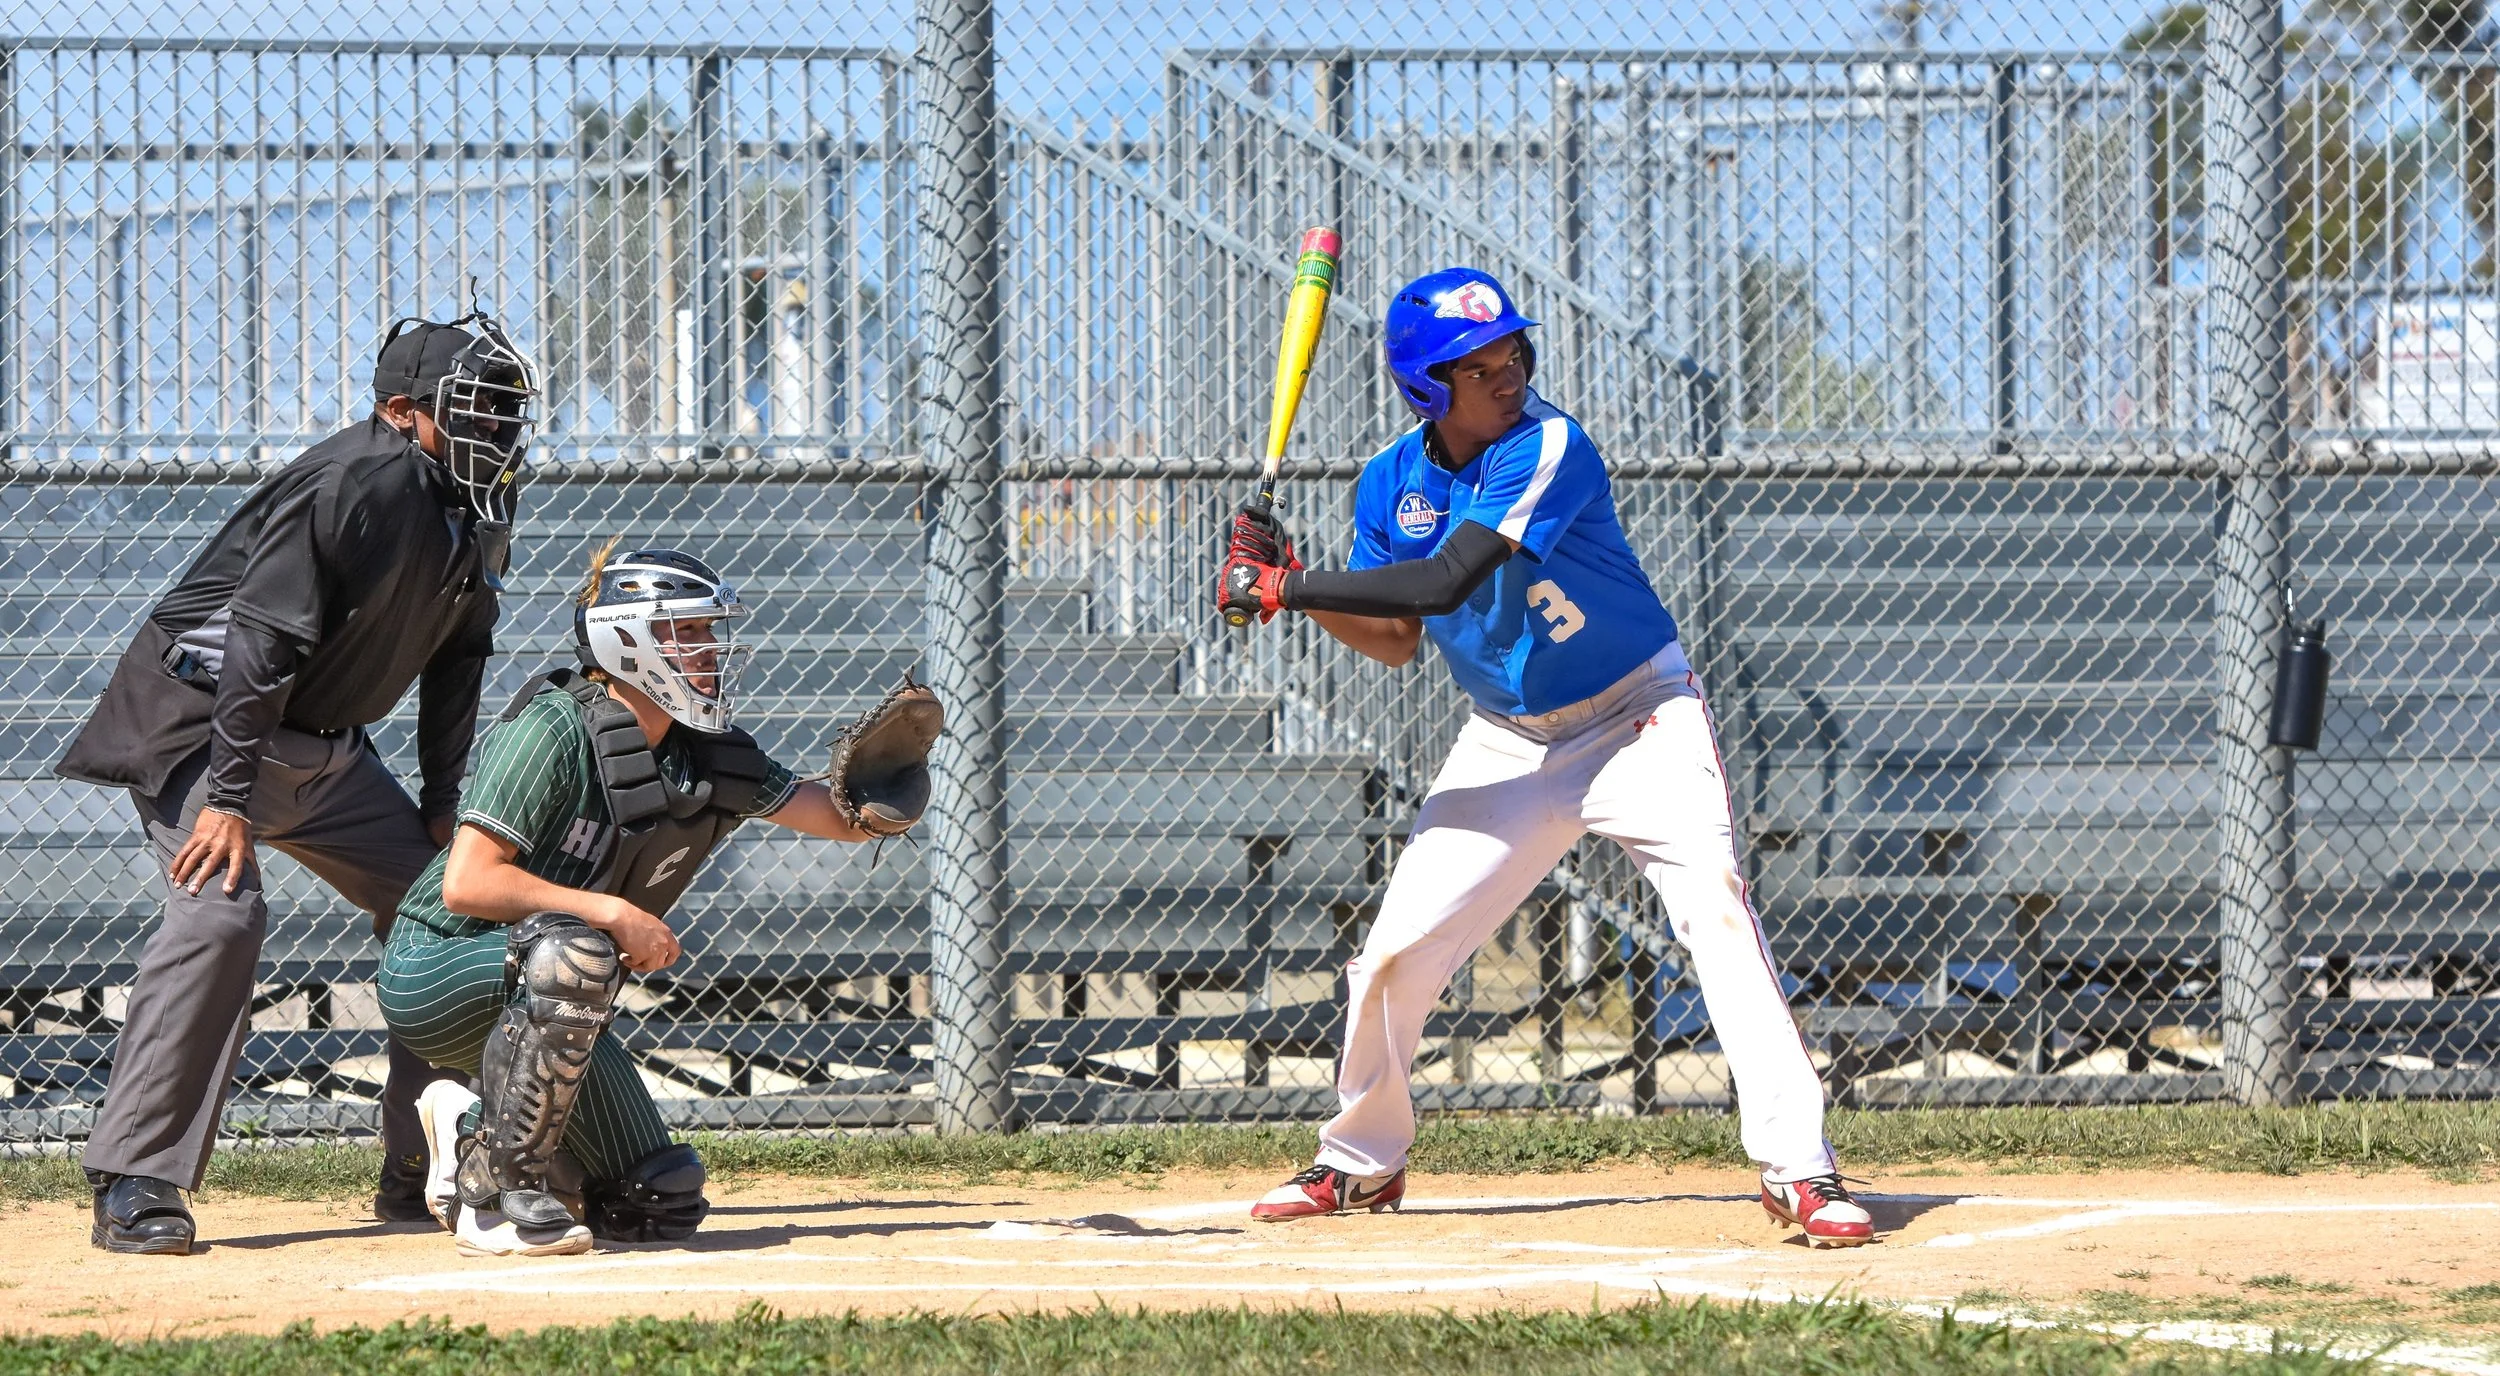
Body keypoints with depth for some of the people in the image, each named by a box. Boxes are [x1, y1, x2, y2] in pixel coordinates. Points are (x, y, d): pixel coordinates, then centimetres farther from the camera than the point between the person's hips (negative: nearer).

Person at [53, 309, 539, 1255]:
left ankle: (420, 1175, 13)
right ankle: (134, 1187, -27)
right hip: (200, 715, -9)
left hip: (324, 744, 9)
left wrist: (441, 810, 8)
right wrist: (229, 797, -32)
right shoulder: (360, 485, -25)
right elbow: (262, 643, -29)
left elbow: (455, 660, 13)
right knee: (220, 911, -27)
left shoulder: (476, 508, 3)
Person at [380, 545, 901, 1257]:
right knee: (572, 951, -40)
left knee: (664, 1204, 2)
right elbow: (467, 883, -28)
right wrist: (615, 915, -29)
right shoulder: (554, 730, -22)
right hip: (436, 972, -7)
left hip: (538, 1002, 8)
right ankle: (496, 1192, -25)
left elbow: (840, 819, 7)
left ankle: (472, 1132, 22)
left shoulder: (708, 755, 1)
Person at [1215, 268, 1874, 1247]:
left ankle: (1797, 1166, -26)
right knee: (1398, 948, 2)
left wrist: (1285, 587, -28)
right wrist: (1291, 591, -9)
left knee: (1713, 901, -25)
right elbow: (1398, 640, 7)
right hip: (1507, 742, 5)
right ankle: (1359, 1163, 26)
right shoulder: (1392, 484, -3)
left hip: (1637, 719, -5)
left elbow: (1442, 582, -33)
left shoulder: (1547, 449, -24)